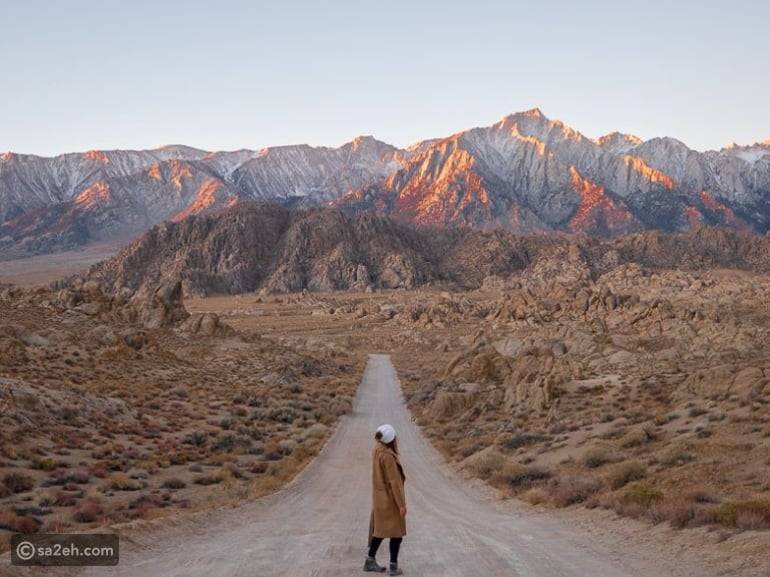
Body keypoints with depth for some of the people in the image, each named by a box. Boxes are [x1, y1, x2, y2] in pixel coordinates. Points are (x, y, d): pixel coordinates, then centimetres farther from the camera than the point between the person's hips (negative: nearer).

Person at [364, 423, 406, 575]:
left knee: (380, 529, 17)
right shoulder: (388, 456, -24)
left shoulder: (378, 451, -1)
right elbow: (394, 481, -22)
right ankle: (393, 566, 6)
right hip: (391, 498, -8)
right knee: (397, 532, 2)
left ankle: (370, 561, 22)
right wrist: (401, 504, -20)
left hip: (381, 497, 8)